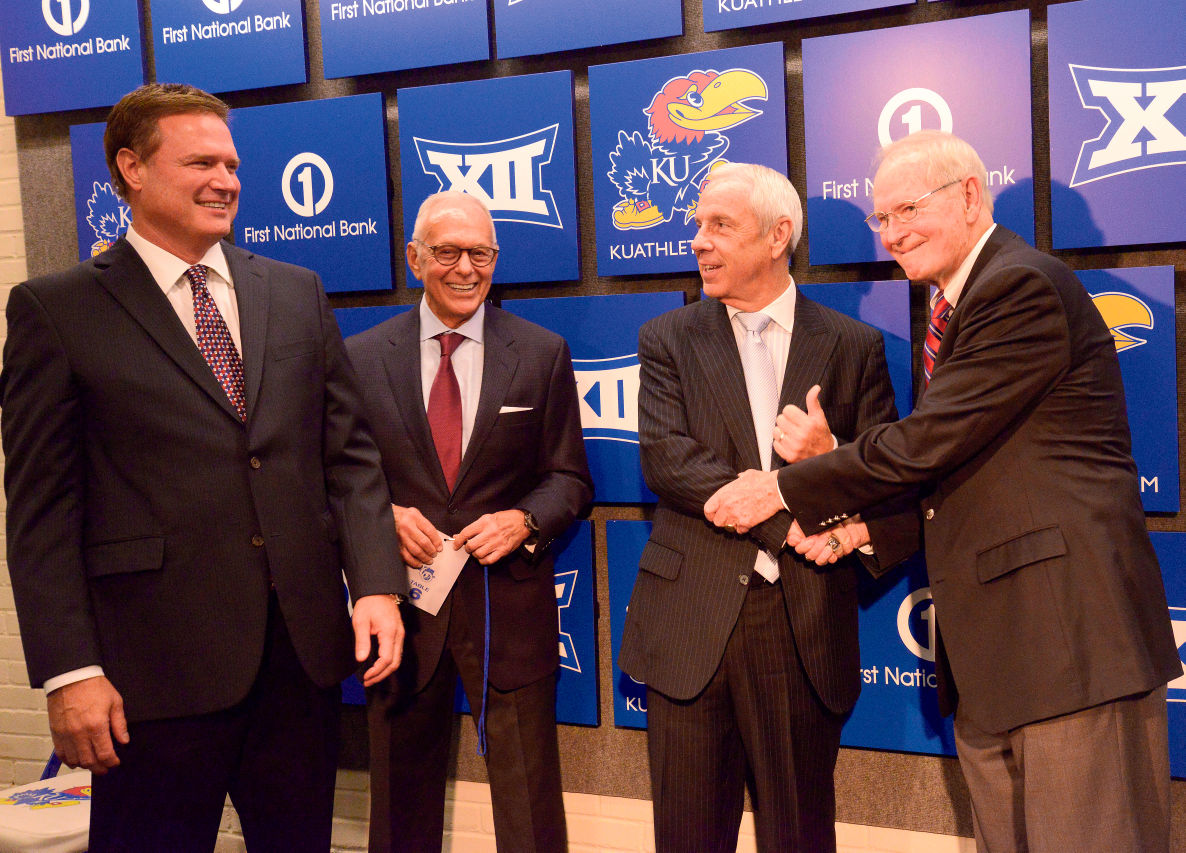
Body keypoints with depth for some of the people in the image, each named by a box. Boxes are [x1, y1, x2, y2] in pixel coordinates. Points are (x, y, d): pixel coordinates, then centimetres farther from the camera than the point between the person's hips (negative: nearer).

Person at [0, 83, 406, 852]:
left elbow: (349, 452, 8)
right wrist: (68, 670, -10)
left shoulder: (297, 293, 10)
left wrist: (377, 586, -4)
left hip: (304, 647, 4)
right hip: (157, 661, -3)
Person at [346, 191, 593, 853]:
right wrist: (383, 517, -13)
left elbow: (569, 479, 4)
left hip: (510, 601, -1)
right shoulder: (362, 357, 4)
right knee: (402, 795, 17)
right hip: (401, 597, 1)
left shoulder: (543, 353, 3)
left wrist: (523, 520, -15)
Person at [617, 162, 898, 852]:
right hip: (692, 617, 0)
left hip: (807, 623, 0)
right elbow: (665, 460, -8)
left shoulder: (853, 346, 7)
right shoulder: (669, 340, 6)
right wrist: (791, 510, -16)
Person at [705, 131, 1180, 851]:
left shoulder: (1024, 287, -12)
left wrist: (785, 490, -8)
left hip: (1070, 629, -9)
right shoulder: (953, 309, 19)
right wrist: (865, 529, 5)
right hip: (987, 649, 10)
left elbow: (927, 443, -17)